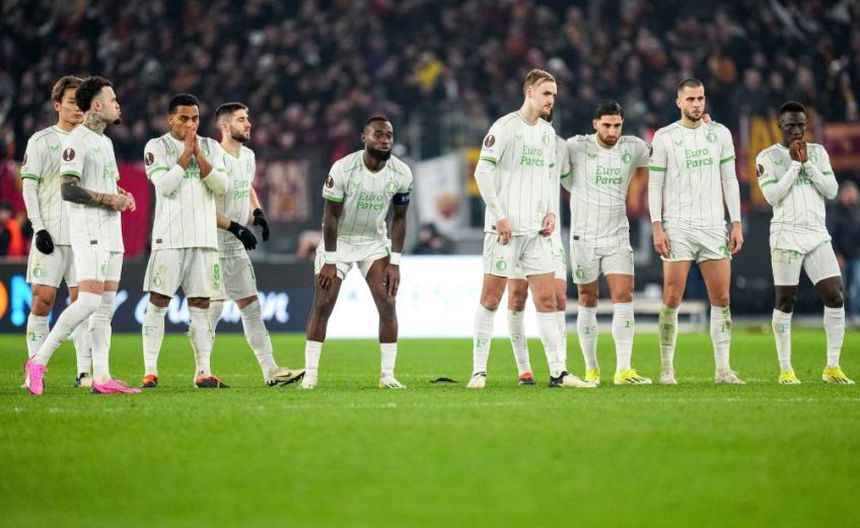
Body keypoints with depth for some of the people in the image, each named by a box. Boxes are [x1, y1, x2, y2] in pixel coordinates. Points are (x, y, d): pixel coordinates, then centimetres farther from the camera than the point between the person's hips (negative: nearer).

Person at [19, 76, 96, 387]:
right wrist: (39, 228, -9)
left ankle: (84, 372, 1)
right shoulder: (41, 141, 3)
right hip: (51, 234, -3)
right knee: (42, 300, -6)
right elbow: (29, 186, -1)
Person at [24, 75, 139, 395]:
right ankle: (38, 362, -12)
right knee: (89, 301, -18)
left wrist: (121, 197, 8)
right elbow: (69, 189, -20)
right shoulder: (77, 140, -11)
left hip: (111, 234, 9)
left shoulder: (105, 141, 19)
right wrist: (109, 199, -15)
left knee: (106, 305, 5)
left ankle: (101, 377, 3)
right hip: (88, 233, -9)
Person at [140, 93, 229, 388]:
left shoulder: (210, 147, 12)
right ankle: (150, 371, -2)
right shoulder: (157, 147, 2)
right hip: (169, 238, -3)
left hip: (204, 238, 3)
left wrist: (198, 155, -7)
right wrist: (186, 154, -9)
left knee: (200, 304, 3)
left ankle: (203, 372, 3)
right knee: (159, 301, -5)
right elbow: (165, 185, -12)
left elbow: (221, 187, 0)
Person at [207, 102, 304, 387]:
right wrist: (235, 227, -21)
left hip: (236, 247, 9)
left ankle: (271, 371, 10)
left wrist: (257, 212, 8)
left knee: (251, 307, 9)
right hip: (214, 247, -9)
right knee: (212, 309, -7)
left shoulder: (248, 156, 10)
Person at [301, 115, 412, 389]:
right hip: (338, 242, -3)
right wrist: (329, 262, -15)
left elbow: (399, 218, -2)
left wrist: (394, 262, -7)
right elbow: (331, 216, -16)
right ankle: (310, 374, 0)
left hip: (375, 241, 3)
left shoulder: (401, 174, -12)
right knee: (322, 306, -6)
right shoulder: (343, 169, -23)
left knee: (388, 304, -8)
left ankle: (388, 374, -3)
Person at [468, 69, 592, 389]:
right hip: (505, 229, -6)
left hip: (536, 231, 6)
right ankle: (479, 371, 3)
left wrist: (551, 212, 9)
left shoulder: (548, 133, 14)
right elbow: (482, 172, -11)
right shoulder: (505, 128, -8)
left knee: (547, 300, 2)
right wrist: (500, 217, -14)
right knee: (491, 299, -2)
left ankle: (558, 372, 2)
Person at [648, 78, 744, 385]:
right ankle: (667, 368, 4)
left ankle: (723, 368, 3)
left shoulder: (719, 134, 9)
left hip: (714, 227, 3)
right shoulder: (665, 137, 0)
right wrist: (657, 228, -7)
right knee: (672, 299, -5)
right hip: (677, 227, -3)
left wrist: (737, 224, 6)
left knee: (721, 299, -1)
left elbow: (729, 179, 12)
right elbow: (655, 185, 1)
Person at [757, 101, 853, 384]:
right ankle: (785, 370, 5)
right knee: (785, 302, -2)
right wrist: (794, 164, -10)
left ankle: (832, 368, 3)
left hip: (818, 235, 4)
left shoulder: (818, 152, 12)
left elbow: (831, 191, 3)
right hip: (786, 236, -4)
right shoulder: (767, 157, 1)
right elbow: (772, 195, -10)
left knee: (835, 297, -5)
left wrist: (807, 163, -6)